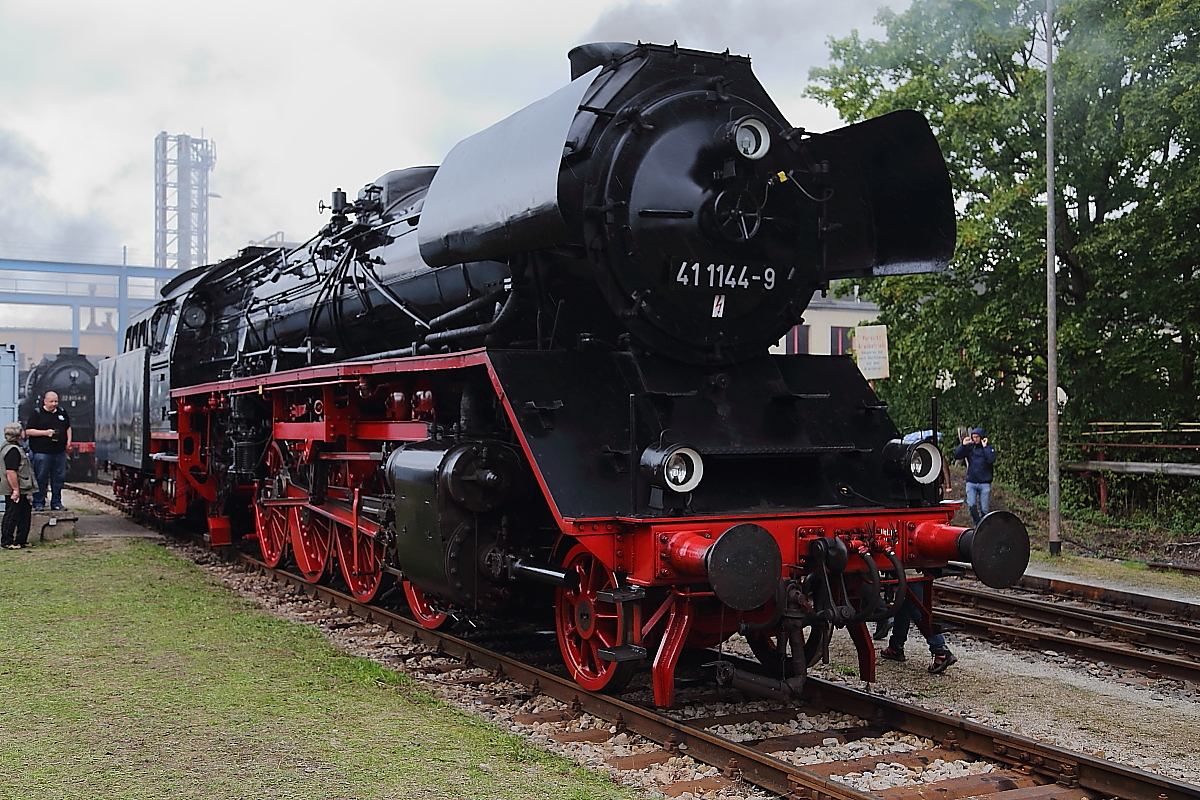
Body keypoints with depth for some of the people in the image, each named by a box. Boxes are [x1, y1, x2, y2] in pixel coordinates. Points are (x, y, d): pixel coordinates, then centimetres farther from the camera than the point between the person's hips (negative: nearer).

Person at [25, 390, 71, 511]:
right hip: (42, 452, -5)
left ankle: (56, 503, 15)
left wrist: (68, 441, 13)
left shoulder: (62, 413, 15)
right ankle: (38, 504, 5)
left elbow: (68, 428, 28)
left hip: (60, 452, 5)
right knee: (41, 478, -2)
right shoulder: (37, 413, -1)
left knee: (59, 477, 7)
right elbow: (28, 431, -6)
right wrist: (45, 432, -16)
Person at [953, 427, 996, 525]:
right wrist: (963, 445, -9)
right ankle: (978, 525, 4)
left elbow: (991, 460, -16)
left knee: (984, 509, 2)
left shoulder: (989, 448, 1)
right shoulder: (969, 447, 6)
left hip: (984, 483, -2)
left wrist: (985, 447, -14)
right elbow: (956, 455, 0)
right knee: (971, 506, -9)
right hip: (971, 483, 2)